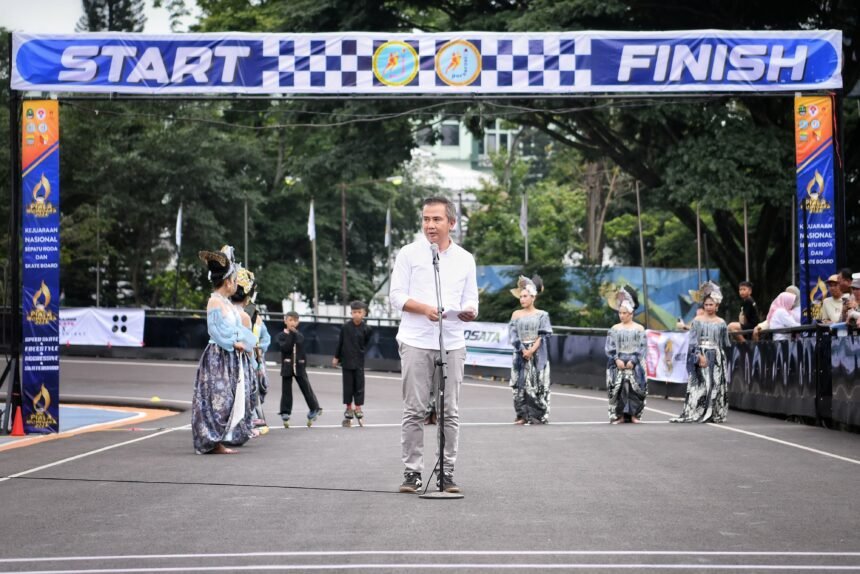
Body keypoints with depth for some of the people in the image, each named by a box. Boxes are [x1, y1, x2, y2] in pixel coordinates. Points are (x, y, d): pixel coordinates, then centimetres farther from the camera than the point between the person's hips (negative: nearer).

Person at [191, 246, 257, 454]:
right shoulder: (214, 301, -12)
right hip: (219, 356, -10)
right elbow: (216, 329, -18)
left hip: (232, 357, 10)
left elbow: (237, 330, 17)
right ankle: (214, 441, -7)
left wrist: (243, 343, 1)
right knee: (218, 398, -9)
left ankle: (223, 438, 15)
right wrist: (234, 344, -15)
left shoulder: (227, 303, 15)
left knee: (231, 397, 10)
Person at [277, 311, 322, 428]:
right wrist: (291, 335, -17)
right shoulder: (282, 335, -2)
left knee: (307, 389, 3)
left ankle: (315, 409, 14)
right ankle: (285, 414, 10)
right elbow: (285, 348, -18)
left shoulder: (300, 336, 7)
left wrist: (304, 365, 3)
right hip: (287, 367, -2)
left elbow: (302, 352, 10)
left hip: (299, 367, 2)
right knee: (286, 391, 3)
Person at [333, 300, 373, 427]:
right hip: (346, 361, 0)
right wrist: (336, 357, 8)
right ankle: (348, 409, 15)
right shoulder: (345, 327, -6)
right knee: (348, 385, 7)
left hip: (359, 362, 0)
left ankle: (358, 408, 12)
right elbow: (340, 342, 3)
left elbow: (366, 344, 4)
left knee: (359, 385, 3)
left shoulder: (366, 329, -7)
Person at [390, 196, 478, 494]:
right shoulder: (409, 254, 5)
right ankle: (412, 472, 2)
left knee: (450, 412, 2)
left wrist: (469, 311, -10)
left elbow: (470, 300, 14)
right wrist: (425, 308, -16)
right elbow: (397, 295, 1)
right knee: (414, 410, -3)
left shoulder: (465, 259, 13)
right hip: (416, 342, -2)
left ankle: (447, 473, 8)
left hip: (452, 344, 2)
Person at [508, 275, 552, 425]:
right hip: (520, 353, 2)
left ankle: (538, 415, -2)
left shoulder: (542, 315, 4)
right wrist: (523, 350, -11)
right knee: (520, 384, -4)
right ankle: (522, 415, -2)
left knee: (537, 384, -5)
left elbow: (543, 335, -3)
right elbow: (513, 334, 1)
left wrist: (532, 350, -14)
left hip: (537, 354, -2)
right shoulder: (516, 314, 9)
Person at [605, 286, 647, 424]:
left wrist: (632, 360, -13)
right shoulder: (615, 329, 8)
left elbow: (642, 347, -2)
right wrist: (617, 359, -12)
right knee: (617, 388, -6)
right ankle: (619, 415, -1)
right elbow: (610, 347, 2)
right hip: (617, 364, 1)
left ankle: (634, 415, 1)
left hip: (634, 365, -1)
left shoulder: (639, 329, 4)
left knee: (634, 388, -6)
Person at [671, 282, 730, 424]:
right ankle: (692, 413, -7)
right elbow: (693, 341, -4)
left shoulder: (721, 323, 7)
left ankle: (714, 414, 6)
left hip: (716, 357, 2)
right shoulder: (697, 321, 2)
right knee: (699, 386, -7)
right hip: (700, 356, -2)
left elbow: (725, 344, 11)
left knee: (716, 385, 1)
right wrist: (699, 356, -15)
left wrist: (724, 359, 7)